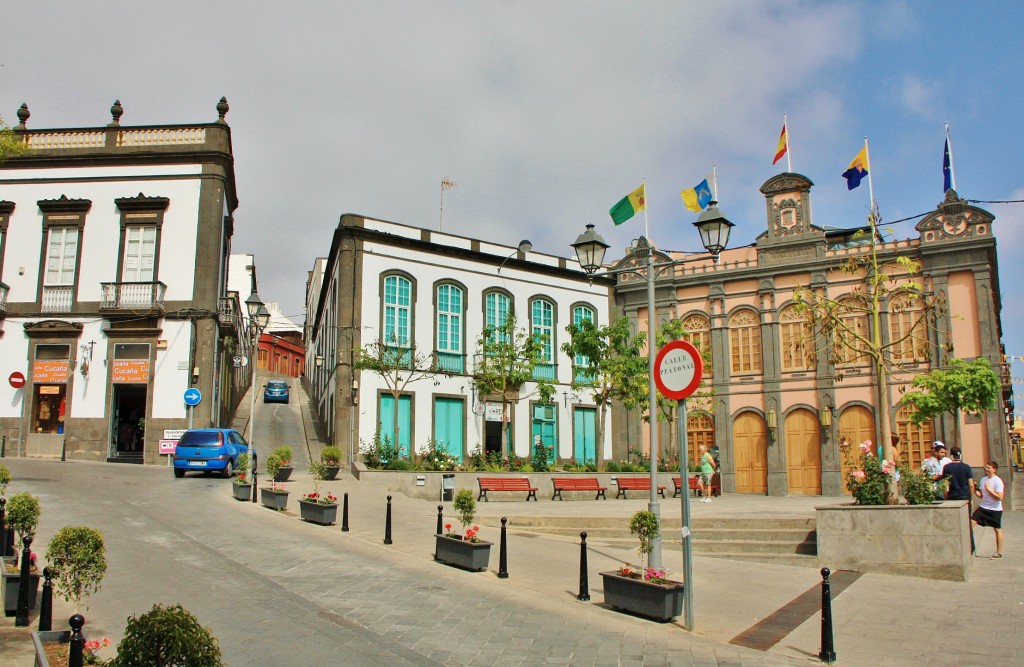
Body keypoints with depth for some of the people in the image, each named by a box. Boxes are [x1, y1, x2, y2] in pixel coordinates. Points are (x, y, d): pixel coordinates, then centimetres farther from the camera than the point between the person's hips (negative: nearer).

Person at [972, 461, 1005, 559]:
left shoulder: (998, 481, -14)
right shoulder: (983, 480, 6)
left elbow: (1000, 497, -22)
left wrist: (989, 489, -21)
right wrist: (974, 490, -5)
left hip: (995, 510, -6)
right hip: (983, 507, 6)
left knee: (997, 530, 8)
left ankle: (999, 553, 18)